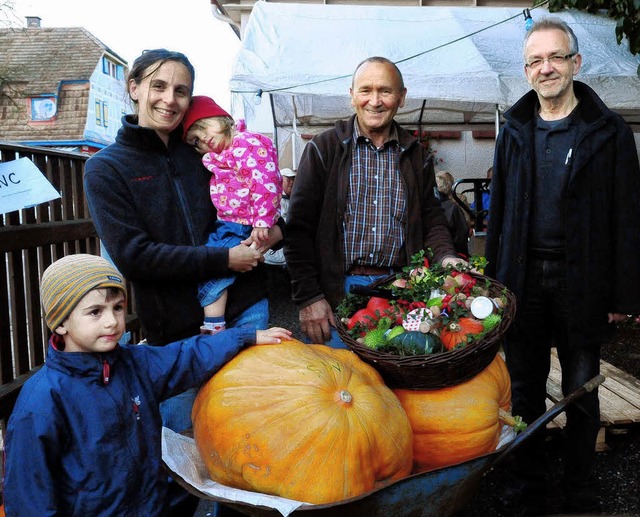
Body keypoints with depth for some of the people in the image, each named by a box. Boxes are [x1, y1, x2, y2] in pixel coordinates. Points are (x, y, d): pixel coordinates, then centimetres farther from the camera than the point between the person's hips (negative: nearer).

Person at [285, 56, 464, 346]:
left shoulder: (416, 156, 11)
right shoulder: (323, 149, 0)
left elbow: (431, 219, 15)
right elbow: (299, 227, -4)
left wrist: (447, 257, -7)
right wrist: (308, 297, -10)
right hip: (337, 293, -2)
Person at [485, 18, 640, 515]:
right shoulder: (515, 132, 8)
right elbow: (498, 212, 9)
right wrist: (492, 281, 4)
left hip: (581, 283, -2)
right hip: (523, 280, 3)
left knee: (581, 394, 11)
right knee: (525, 391, 12)